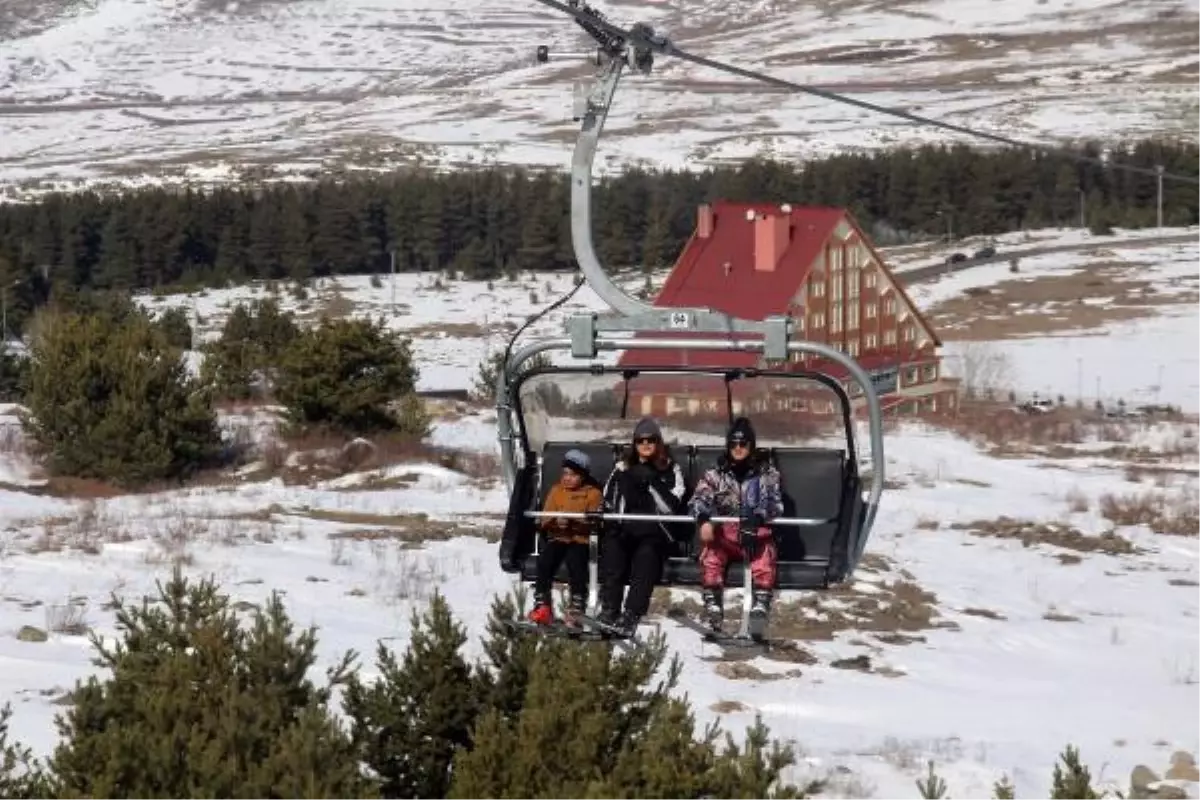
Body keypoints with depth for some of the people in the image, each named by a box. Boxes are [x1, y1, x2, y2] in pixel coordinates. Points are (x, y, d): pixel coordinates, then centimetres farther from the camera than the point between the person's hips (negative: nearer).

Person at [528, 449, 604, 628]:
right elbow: (545, 520, 11)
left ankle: (576, 608, -29)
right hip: (557, 538, 3)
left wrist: (573, 522, -22)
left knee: (575, 560, -33)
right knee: (545, 559, -26)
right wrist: (555, 521, -13)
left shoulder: (593, 493, 5)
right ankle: (542, 605, -24)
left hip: (581, 539, -3)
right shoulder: (556, 490, 15)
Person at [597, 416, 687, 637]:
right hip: (624, 531, 2)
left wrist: (651, 481, -10)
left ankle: (630, 617, -43)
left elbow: (671, 506, -3)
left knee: (645, 555, -32)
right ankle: (609, 612, -38)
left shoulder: (671, 470, 11)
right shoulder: (623, 469, 20)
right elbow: (607, 502, 17)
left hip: (654, 533, -2)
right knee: (612, 548, -29)